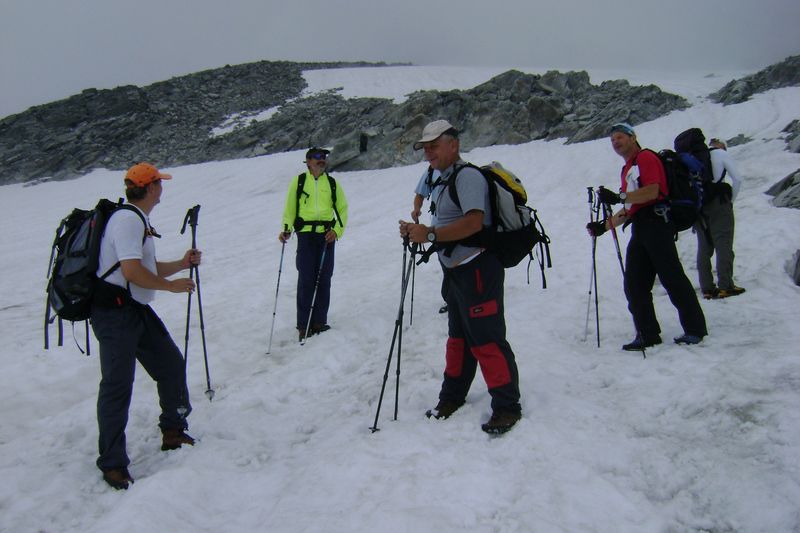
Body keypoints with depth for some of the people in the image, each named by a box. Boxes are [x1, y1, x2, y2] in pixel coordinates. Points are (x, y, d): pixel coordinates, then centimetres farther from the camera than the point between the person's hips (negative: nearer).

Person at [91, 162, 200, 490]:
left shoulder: (139, 221, 18)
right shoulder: (127, 219, -15)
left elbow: (149, 269, 23)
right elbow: (132, 272, -23)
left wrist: (181, 264, 9)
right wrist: (172, 286, -12)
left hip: (138, 310, 10)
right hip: (114, 311, -10)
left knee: (171, 364, 14)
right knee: (117, 385, -6)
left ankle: (173, 432, 30)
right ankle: (112, 464, 3)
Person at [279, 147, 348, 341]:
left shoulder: (332, 183, 12)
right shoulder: (299, 181, 7)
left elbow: (343, 209, 14)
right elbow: (289, 208, 8)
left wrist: (337, 230, 0)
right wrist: (286, 229, -7)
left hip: (327, 236, 2)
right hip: (306, 234, -2)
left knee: (324, 279, 3)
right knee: (306, 279, -6)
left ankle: (319, 322, 12)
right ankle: (304, 325, 1)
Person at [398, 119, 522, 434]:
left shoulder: (468, 176, -14)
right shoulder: (443, 181, 17)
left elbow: (474, 222, -27)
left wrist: (429, 234, -24)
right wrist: (416, 231, 5)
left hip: (478, 268, -10)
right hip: (456, 270, 10)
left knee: (486, 340, -6)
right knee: (458, 337, 18)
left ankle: (507, 406, 5)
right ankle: (453, 396, 31)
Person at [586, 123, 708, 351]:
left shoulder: (646, 157, -1)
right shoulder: (626, 170, 25)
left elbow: (651, 191, -17)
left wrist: (618, 197, -20)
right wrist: (604, 225, 17)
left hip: (656, 223, -9)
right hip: (639, 229, 9)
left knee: (672, 278, -7)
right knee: (634, 286, 3)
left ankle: (695, 329, 4)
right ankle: (648, 335, 7)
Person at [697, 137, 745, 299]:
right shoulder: (722, 154, 3)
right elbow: (737, 179, -5)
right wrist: (731, 200, 6)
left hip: (698, 204, 5)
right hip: (718, 202, -4)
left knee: (704, 247, 6)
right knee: (724, 244, -3)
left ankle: (707, 288, 3)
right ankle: (725, 286, -9)